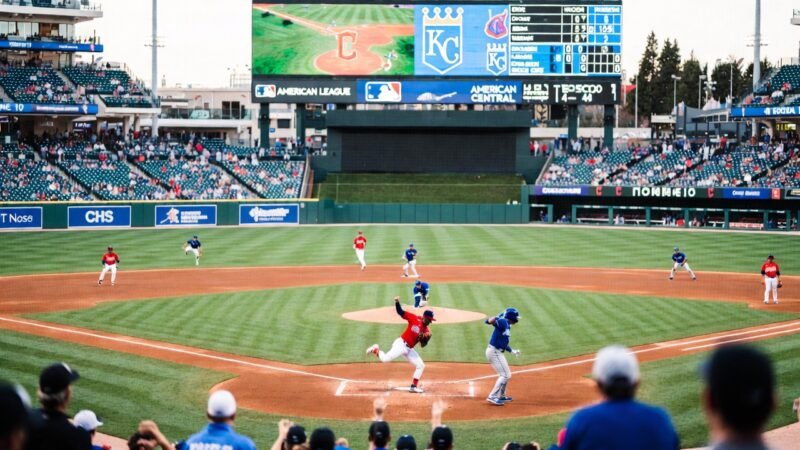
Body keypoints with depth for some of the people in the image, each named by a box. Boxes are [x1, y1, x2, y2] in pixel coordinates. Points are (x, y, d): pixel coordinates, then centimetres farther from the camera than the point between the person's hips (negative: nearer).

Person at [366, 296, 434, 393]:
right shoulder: (415, 319, -7)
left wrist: (425, 338, -18)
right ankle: (376, 350, 7)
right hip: (401, 344, -7)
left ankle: (414, 387, 10)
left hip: (409, 349, 7)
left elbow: (423, 344, 4)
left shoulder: (427, 331, 7)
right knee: (386, 359, -24)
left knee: (421, 365, 3)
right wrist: (397, 302, -23)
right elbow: (400, 312, -7)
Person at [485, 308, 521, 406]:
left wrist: (512, 351, 28)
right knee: (505, 375, -10)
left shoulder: (507, 326, 14)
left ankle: (501, 396, 34)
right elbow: (489, 321, -32)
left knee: (507, 375, 21)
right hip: (494, 352, -10)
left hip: (498, 352, 10)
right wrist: (492, 320, -54)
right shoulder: (503, 322, -13)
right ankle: (493, 397, -9)